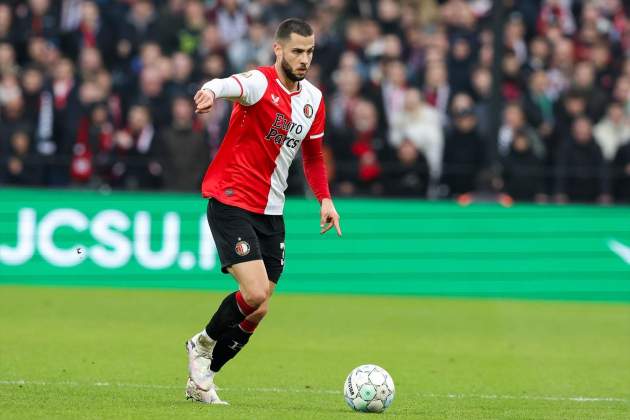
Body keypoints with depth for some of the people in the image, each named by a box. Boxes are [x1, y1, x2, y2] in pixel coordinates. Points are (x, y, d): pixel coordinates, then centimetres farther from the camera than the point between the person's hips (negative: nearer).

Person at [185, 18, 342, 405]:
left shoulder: (313, 98, 9)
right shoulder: (261, 82, -14)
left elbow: (313, 153, 25)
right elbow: (232, 85, -40)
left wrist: (325, 199, 13)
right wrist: (212, 92, -63)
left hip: (271, 212, 7)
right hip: (231, 202, -7)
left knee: (258, 311, 5)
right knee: (255, 293, -20)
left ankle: (202, 378, 21)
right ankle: (203, 344, 8)